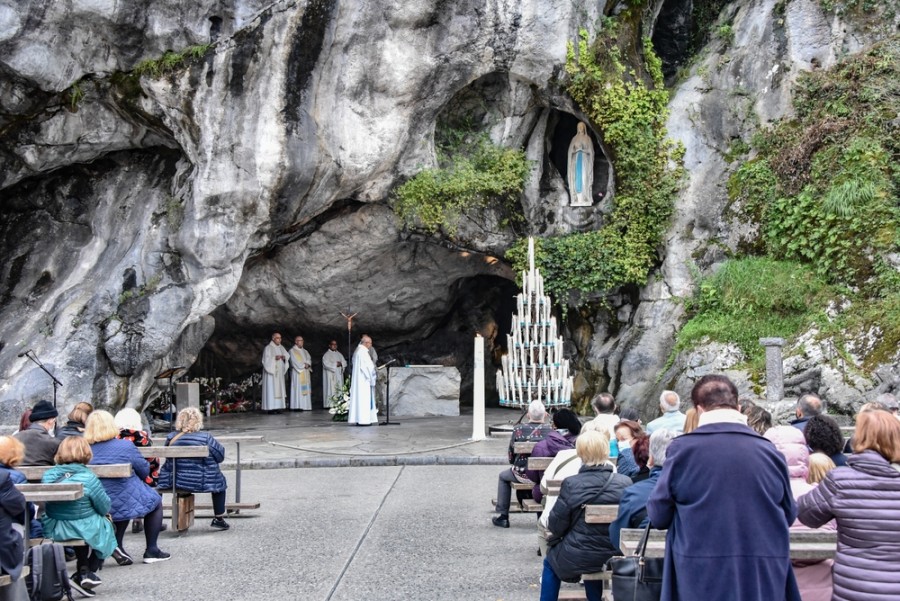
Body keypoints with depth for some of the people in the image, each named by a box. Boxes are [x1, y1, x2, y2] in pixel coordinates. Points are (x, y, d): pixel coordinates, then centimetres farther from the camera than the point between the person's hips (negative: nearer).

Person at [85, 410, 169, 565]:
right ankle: (151, 551, 25)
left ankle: (116, 543, 18)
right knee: (156, 501, 25)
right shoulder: (126, 446, -15)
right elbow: (145, 471, -4)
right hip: (128, 503, -4)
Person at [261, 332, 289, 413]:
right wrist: (274, 358, -29)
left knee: (279, 388, 3)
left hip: (279, 372, 7)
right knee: (271, 388, -9)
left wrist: (284, 357, -13)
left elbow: (287, 355, 9)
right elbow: (266, 359, -15)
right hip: (271, 371, -7)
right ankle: (270, 408, -9)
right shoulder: (268, 348, -8)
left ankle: (278, 407, 5)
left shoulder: (281, 348, 13)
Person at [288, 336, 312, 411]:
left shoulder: (305, 351, 21)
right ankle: (297, 406, -15)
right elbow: (294, 361, -11)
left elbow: (309, 359, 9)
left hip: (306, 373, 7)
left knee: (306, 389, 2)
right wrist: (303, 365, -12)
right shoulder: (292, 351, 0)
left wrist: (307, 364, -12)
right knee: (298, 389, -12)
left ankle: (305, 406, 2)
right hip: (298, 372, -7)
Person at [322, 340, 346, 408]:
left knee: (339, 390, 3)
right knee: (331, 389, -10)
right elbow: (326, 364, -16)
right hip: (330, 375, -6)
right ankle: (329, 404, -9)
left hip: (339, 375, 6)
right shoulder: (327, 354, -4)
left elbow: (344, 363, 13)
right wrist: (335, 364, -13)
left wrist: (341, 364, -9)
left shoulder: (339, 354, 16)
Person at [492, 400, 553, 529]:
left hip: (523, 475, -1)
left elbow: (510, 455, 1)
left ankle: (502, 517, 28)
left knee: (503, 476, 29)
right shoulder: (551, 430, -8)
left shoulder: (518, 429, -8)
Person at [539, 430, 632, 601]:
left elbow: (556, 525, -9)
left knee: (550, 561, 28)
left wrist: (555, 535, 14)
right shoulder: (625, 483, -11)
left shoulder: (571, 484, -18)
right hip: (614, 557, 3)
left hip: (577, 558, -3)